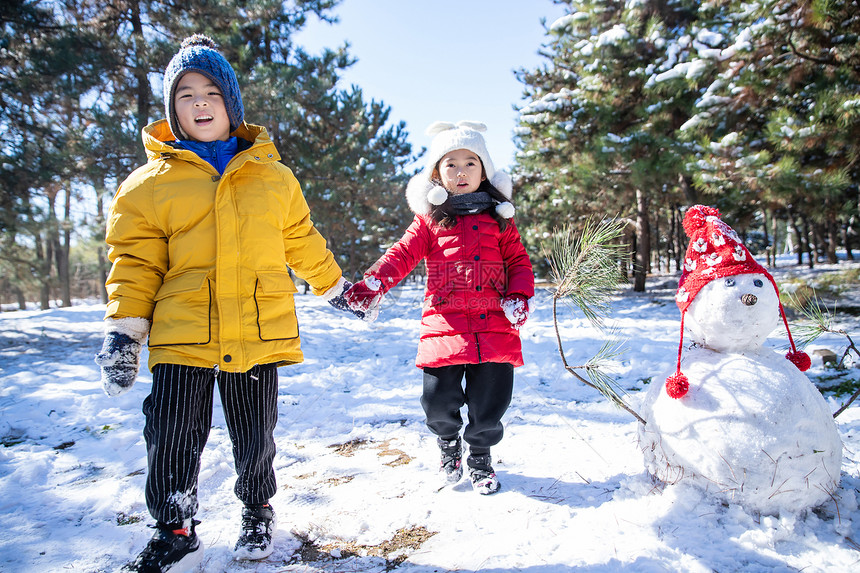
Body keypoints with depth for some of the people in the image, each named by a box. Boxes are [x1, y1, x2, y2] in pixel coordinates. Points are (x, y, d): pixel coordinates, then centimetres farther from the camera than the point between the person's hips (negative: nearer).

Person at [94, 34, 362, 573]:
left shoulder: (273, 176, 10)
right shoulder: (150, 182, 5)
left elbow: (302, 242, 20)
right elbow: (136, 260, 5)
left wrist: (336, 287, 26)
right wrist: (124, 328, -3)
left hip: (260, 331, 1)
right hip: (181, 334, -1)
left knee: (255, 435, 11)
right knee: (172, 437, -1)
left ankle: (258, 510, 38)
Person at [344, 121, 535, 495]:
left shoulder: (498, 217, 14)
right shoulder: (430, 218, 10)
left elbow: (518, 261, 14)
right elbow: (403, 254, -1)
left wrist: (519, 297, -4)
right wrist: (371, 284, -17)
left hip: (494, 327, 1)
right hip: (444, 324, -1)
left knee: (490, 402, 5)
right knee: (439, 402, -2)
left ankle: (479, 456, 34)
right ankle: (449, 443, 33)